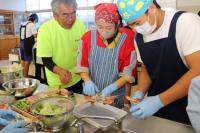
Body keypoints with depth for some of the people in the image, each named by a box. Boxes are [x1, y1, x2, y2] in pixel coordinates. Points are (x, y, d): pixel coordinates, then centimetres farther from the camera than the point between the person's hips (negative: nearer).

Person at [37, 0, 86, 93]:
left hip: (78, 79, 3)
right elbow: (46, 60, -16)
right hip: (57, 83, -3)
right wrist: (60, 71, -35)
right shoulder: (45, 29, -21)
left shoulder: (80, 25, -10)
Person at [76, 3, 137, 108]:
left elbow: (128, 73, -10)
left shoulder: (127, 39, -14)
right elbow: (82, 65, 0)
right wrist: (88, 81, -16)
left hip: (115, 96, -2)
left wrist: (112, 87, -22)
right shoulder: (88, 37, -7)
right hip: (90, 93, 3)